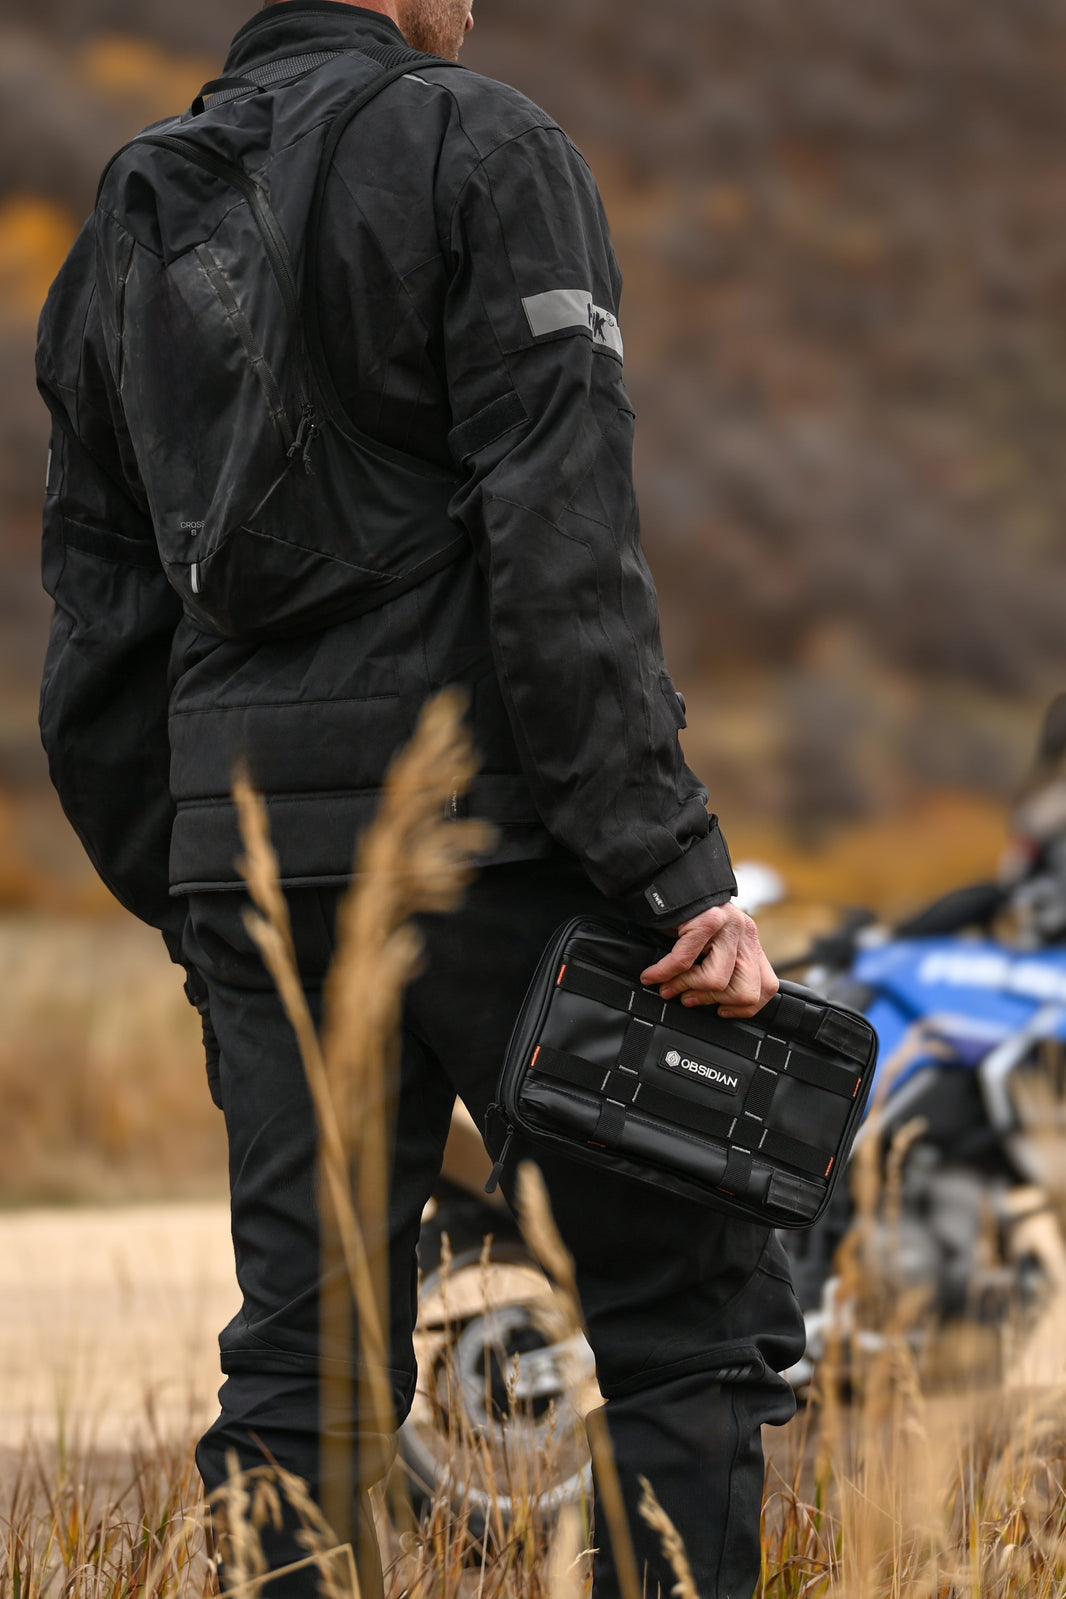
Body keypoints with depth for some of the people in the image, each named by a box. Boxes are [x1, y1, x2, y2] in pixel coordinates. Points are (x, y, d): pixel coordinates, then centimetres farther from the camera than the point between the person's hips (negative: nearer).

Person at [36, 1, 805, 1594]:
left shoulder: (130, 226, 16)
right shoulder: (479, 151, -4)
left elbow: (100, 631, 17)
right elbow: (565, 547, -15)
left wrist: (191, 911, 23)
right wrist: (680, 868, -17)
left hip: (255, 854, 6)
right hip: (489, 833, -6)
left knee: (305, 1361, 7)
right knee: (693, 1317, 0)